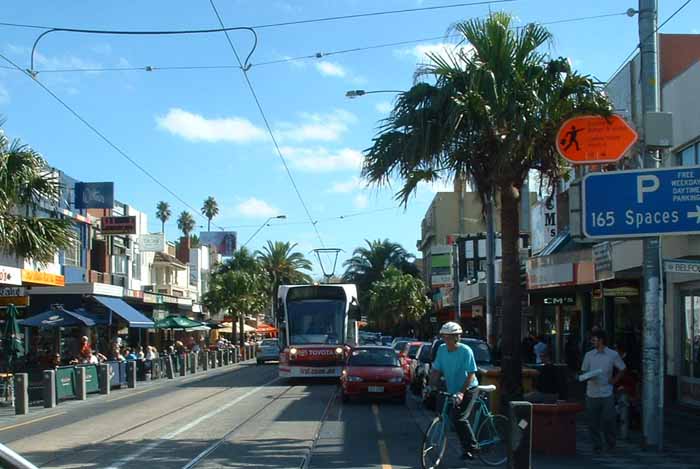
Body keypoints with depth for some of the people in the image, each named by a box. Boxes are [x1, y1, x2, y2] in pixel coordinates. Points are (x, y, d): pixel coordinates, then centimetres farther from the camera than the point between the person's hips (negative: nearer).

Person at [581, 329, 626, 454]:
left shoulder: (613, 355, 1)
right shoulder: (589, 355, 6)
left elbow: (622, 370, 10)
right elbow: (584, 372, 9)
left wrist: (614, 381, 0)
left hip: (607, 393, -2)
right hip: (592, 393, 2)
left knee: (608, 420, -1)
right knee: (593, 421, 2)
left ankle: (611, 444, 18)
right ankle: (597, 446, 14)